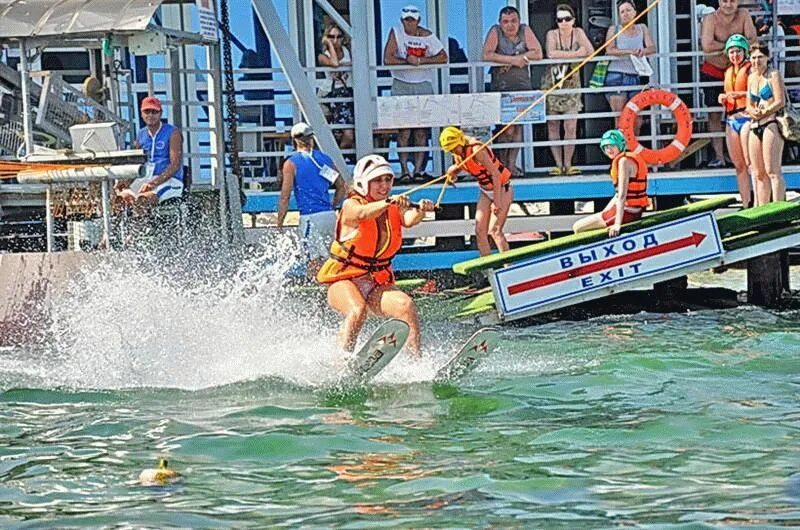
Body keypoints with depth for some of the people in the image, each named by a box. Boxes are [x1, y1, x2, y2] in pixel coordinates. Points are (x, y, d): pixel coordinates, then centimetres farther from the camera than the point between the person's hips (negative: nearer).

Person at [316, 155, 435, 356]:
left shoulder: (395, 209, 3)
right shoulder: (351, 205, -9)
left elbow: (409, 220, -20)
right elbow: (362, 214, -33)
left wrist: (420, 211, -45)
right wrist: (388, 202, -54)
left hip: (377, 285, 4)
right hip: (344, 281, -4)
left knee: (406, 305, -24)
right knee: (358, 309, -34)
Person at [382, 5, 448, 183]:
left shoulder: (427, 36, 3)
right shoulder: (396, 33, 0)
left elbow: (443, 57, -3)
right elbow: (387, 59, -9)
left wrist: (420, 60, -13)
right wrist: (408, 61, -18)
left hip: (423, 85, 2)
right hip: (401, 85, -2)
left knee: (422, 129, -2)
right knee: (404, 129, -8)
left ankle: (419, 169, 1)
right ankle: (404, 169, -7)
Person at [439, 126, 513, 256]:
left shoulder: (476, 150, -28)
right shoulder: (458, 153, -5)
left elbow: (495, 174, -29)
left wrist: (497, 202, -28)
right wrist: (453, 170, -7)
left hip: (502, 189, -8)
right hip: (486, 191, 8)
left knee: (494, 230, -16)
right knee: (480, 230, 1)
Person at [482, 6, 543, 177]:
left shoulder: (525, 30, 1)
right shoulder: (495, 31, -5)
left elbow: (537, 53, -7)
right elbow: (487, 55, -18)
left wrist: (518, 58, -15)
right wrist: (513, 60, -19)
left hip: (522, 85, 3)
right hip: (501, 86, -3)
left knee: (518, 126, 4)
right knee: (508, 128, -9)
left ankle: (512, 164, 13)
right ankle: (501, 163, 7)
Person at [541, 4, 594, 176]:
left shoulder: (578, 33, 0)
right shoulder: (552, 34, -6)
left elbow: (590, 51, -15)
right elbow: (551, 54, -25)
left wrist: (562, 55, -19)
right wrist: (575, 54, -21)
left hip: (571, 84, 1)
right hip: (552, 84, -1)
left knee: (571, 127, -6)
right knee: (553, 126, 0)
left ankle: (568, 164, 1)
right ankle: (558, 164, 3)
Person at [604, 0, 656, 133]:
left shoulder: (642, 28, 13)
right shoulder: (614, 29, 3)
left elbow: (652, 48, 1)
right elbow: (609, 50, -13)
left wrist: (643, 51, -23)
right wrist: (631, 51, -26)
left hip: (635, 78, 4)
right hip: (617, 77, -4)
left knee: (637, 120, 3)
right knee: (621, 120, -9)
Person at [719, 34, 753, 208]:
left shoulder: (750, 69, -3)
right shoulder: (728, 72, 20)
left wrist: (741, 94, -24)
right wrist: (723, 99, 9)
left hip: (747, 117, -8)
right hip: (731, 120, 8)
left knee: (751, 163, -13)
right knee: (739, 165, 8)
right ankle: (745, 204, 11)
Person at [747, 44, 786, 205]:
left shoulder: (774, 75, -2)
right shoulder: (751, 78, 18)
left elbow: (780, 102, -10)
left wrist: (764, 113, -18)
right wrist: (754, 112, -5)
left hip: (771, 123, -8)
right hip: (755, 126, 8)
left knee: (772, 171, -14)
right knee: (758, 173, 6)